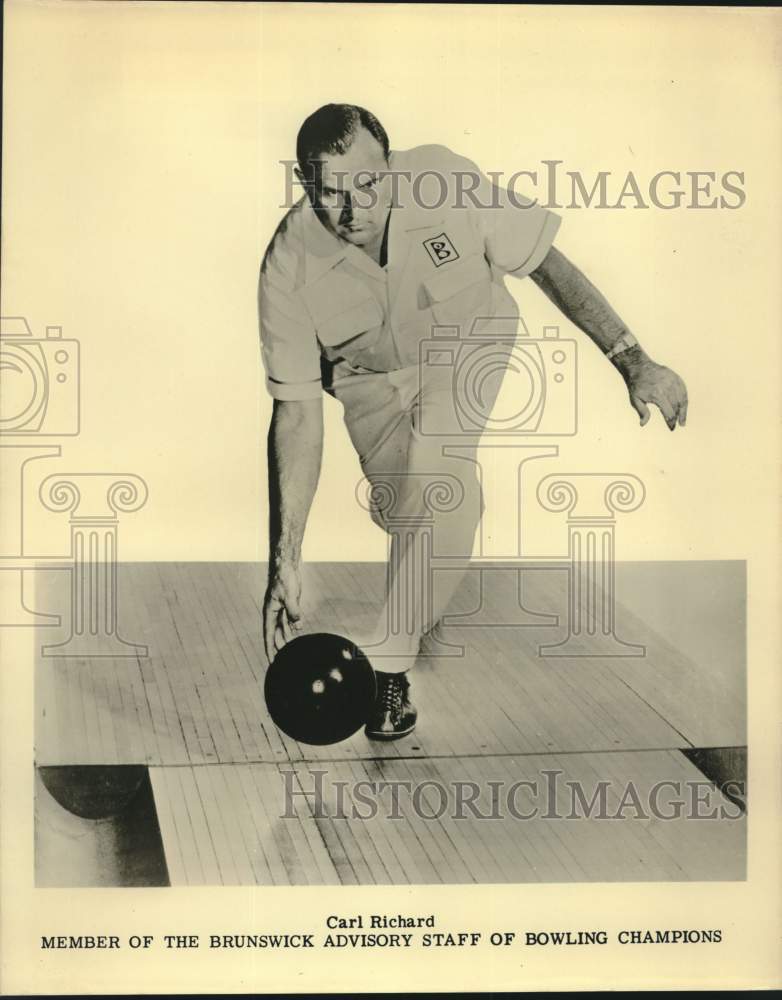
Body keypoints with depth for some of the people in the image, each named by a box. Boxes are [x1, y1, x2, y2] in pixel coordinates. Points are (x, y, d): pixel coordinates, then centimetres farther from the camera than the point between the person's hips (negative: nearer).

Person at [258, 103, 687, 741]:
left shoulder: (446, 183, -32)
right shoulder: (288, 269, -29)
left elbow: (548, 265, -18)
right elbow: (297, 414, -27)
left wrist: (633, 361, -23)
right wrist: (285, 561, -30)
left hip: (469, 342, -1)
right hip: (371, 376, 1)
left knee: (436, 476, -27)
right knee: (404, 512, -10)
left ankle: (390, 664, -11)